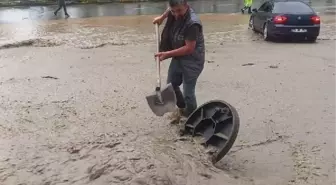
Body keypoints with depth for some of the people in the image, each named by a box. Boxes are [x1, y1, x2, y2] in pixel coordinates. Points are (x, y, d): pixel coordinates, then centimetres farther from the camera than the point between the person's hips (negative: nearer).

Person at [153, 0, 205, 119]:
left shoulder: (192, 23, -30)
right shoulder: (175, 13, -6)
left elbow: (189, 48, -28)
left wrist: (167, 54, -26)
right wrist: (162, 17, 13)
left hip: (192, 61, -8)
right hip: (178, 57, 9)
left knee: (188, 93, -5)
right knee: (171, 85, 17)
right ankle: (182, 108, 41)